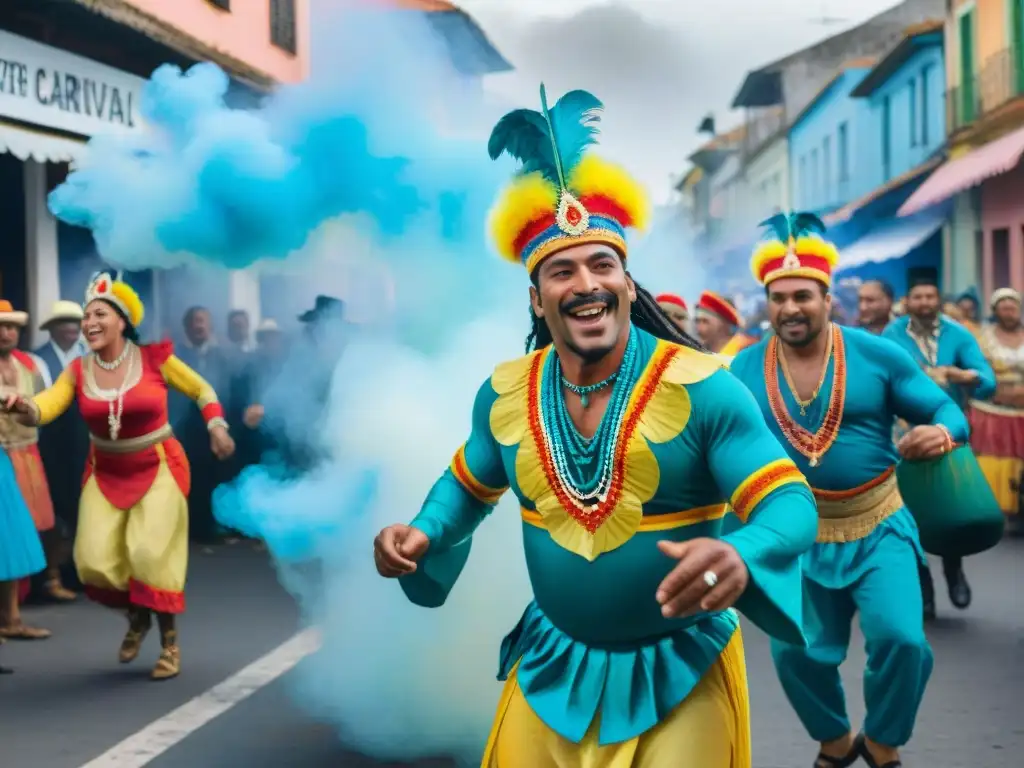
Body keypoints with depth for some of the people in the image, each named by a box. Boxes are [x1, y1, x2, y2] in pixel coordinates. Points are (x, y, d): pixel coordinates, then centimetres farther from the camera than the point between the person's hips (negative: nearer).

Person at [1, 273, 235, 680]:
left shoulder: (153, 358, -11)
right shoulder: (78, 370, -7)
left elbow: (201, 390, 1)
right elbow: (49, 404, -24)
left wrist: (216, 427, -12)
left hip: (158, 469, -3)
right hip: (106, 474, 3)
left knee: (151, 556, -13)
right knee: (95, 561, -6)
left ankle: (169, 642, 9)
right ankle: (136, 616, 26)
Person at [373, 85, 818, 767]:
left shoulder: (701, 386, -18)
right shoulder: (504, 395, -3)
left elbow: (788, 503, -21)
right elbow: (468, 485, 15)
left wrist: (740, 558, -43)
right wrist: (424, 535, -6)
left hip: (683, 671, -4)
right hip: (552, 666, 4)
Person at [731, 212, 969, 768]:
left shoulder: (876, 354, -9)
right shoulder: (745, 370, -4)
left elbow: (947, 411, -6)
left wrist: (942, 432, -29)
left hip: (877, 531, -2)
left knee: (900, 638, -17)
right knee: (795, 651, 6)